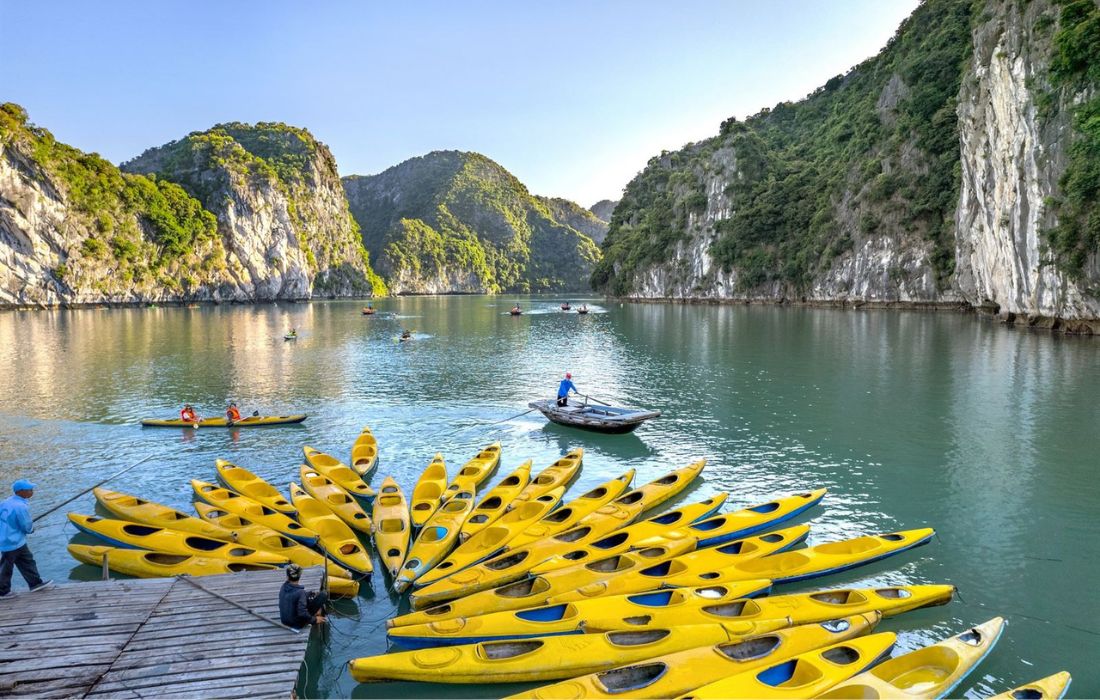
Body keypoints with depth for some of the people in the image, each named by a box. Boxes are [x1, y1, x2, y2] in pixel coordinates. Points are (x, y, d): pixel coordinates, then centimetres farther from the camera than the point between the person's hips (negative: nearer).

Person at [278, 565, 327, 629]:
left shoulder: (283, 587, -7)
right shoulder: (300, 592, -28)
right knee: (323, 596, -4)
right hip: (297, 624, -7)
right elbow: (302, 613, -32)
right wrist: (314, 620, -17)